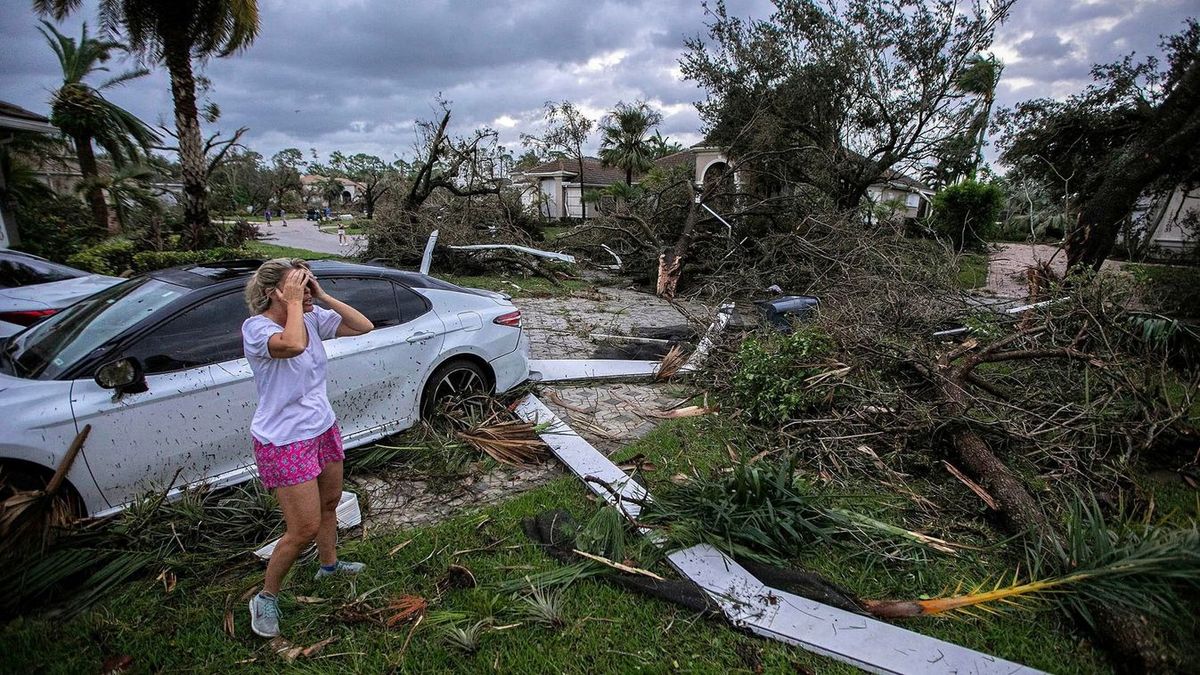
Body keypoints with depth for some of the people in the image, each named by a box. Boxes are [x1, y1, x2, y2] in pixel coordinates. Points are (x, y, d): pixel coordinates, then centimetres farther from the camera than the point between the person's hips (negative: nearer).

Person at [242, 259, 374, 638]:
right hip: (284, 442, -7)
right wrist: (294, 304, -27)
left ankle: (329, 565, 49)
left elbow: (363, 326, -4)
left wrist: (323, 297, -10)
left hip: (323, 429, 7)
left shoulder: (313, 318, -2)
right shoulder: (256, 327, -21)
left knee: (329, 502, 23)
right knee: (305, 529, -3)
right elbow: (293, 345, -42)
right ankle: (266, 598, 22)